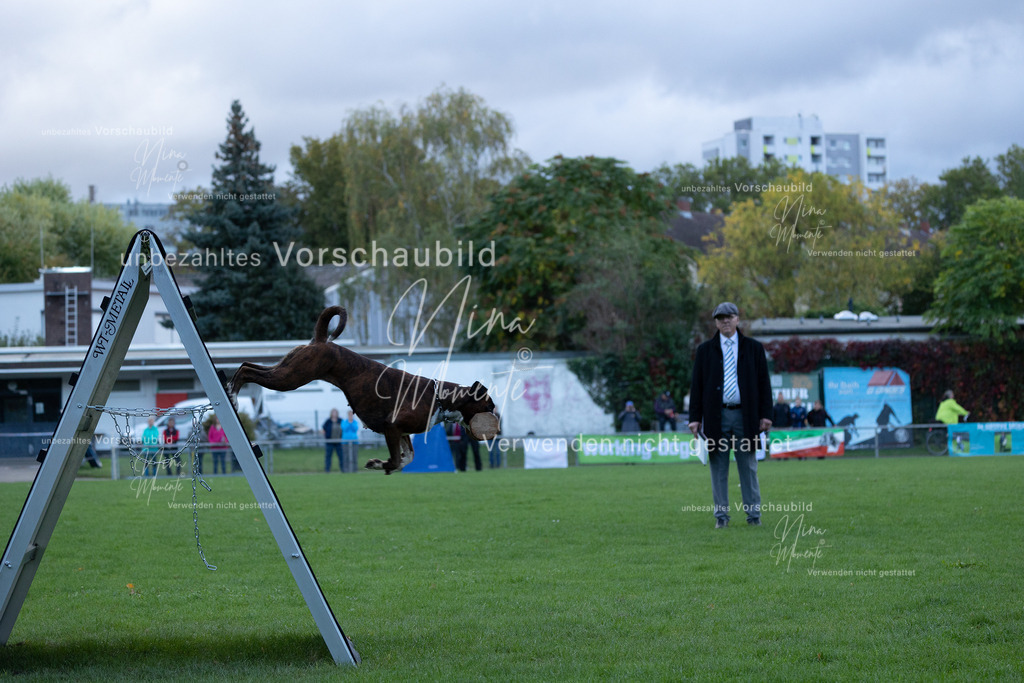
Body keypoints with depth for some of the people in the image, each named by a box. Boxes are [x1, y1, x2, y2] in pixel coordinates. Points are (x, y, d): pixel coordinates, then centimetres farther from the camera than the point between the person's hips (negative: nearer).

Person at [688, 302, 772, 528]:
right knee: (718, 468, 2)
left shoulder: (754, 348, 9)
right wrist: (695, 417, -1)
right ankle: (721, 515, 7)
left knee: (748, 467, 3)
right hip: (716, 416, 0)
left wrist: (766, 414, -1)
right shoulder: (705, 350, 9)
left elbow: (763, 382, 7)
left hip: (745, 416, 0)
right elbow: (696, 385, 7)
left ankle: (754, 514, 8)